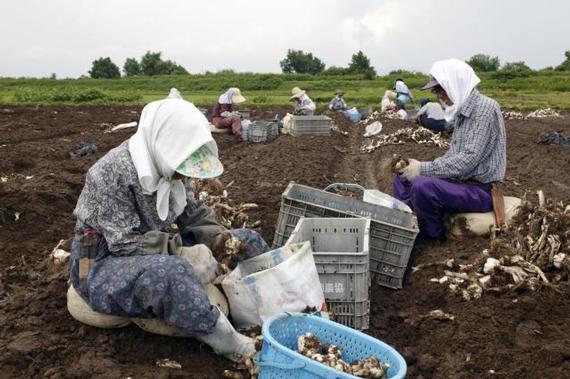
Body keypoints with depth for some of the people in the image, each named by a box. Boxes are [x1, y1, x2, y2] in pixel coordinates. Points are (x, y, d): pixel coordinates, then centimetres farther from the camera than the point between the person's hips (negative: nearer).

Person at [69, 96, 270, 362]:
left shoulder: (168, 164, -4)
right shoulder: (112, 172, -26)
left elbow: (191, 213, 5)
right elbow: (126, 244, -27)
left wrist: (218, 237, -13)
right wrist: (181, 250, -31)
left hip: (154, 251, 8)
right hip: (103, 262, -7)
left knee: (246, 241, 0)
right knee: (170, 274, -42)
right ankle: (229, 343, -27)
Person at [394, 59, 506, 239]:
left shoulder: (485, 108, -18)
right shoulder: (462, 111, 11)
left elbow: (469, 160, -25)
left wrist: (424, 169, -24)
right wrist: (418, 167, -1)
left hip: (481, 190, -10)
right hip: (461, 182, 10)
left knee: (423, 185, -30)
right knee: (403, 177, 12)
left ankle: (433, 238, -7)